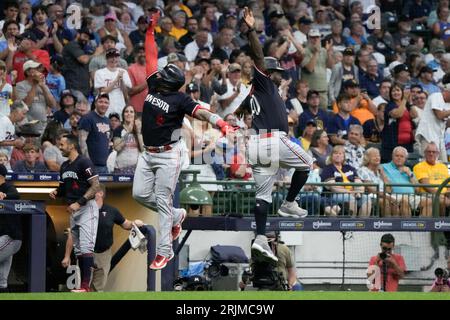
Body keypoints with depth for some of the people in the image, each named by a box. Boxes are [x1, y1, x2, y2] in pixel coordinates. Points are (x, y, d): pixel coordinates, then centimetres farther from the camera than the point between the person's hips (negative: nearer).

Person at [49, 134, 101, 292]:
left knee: (85, 247, -16)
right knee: (78, 249, 8)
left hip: (87, 208, -9)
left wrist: (79, 203, -23)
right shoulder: (64, 166, 15)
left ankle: (86, 285, -21)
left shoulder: (83, 162, -11)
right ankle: (83, 285, 11)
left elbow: (95, 186, -17)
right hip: (73, 210, 9)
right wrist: (56, 192, 2)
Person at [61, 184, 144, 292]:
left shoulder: (111, 211, 2)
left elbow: (125, 224, 15)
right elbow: (72, 235, 1)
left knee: (98, 289, 8)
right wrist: (67, 256, 0)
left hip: (104, 255, 2)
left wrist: (134, 223, -9)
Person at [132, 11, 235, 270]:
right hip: (148, 153, 7)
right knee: (140, 194, 8)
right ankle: (176, 216, 29)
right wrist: (151, 31, 9)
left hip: (168, 156, -7)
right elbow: (151, 58, 9)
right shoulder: (153, 87, 3)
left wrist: (220, 122, -47)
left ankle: (165, 252, -3)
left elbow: (200, 112, -29)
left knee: (163, 202, -7)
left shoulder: (180, 100, -15)